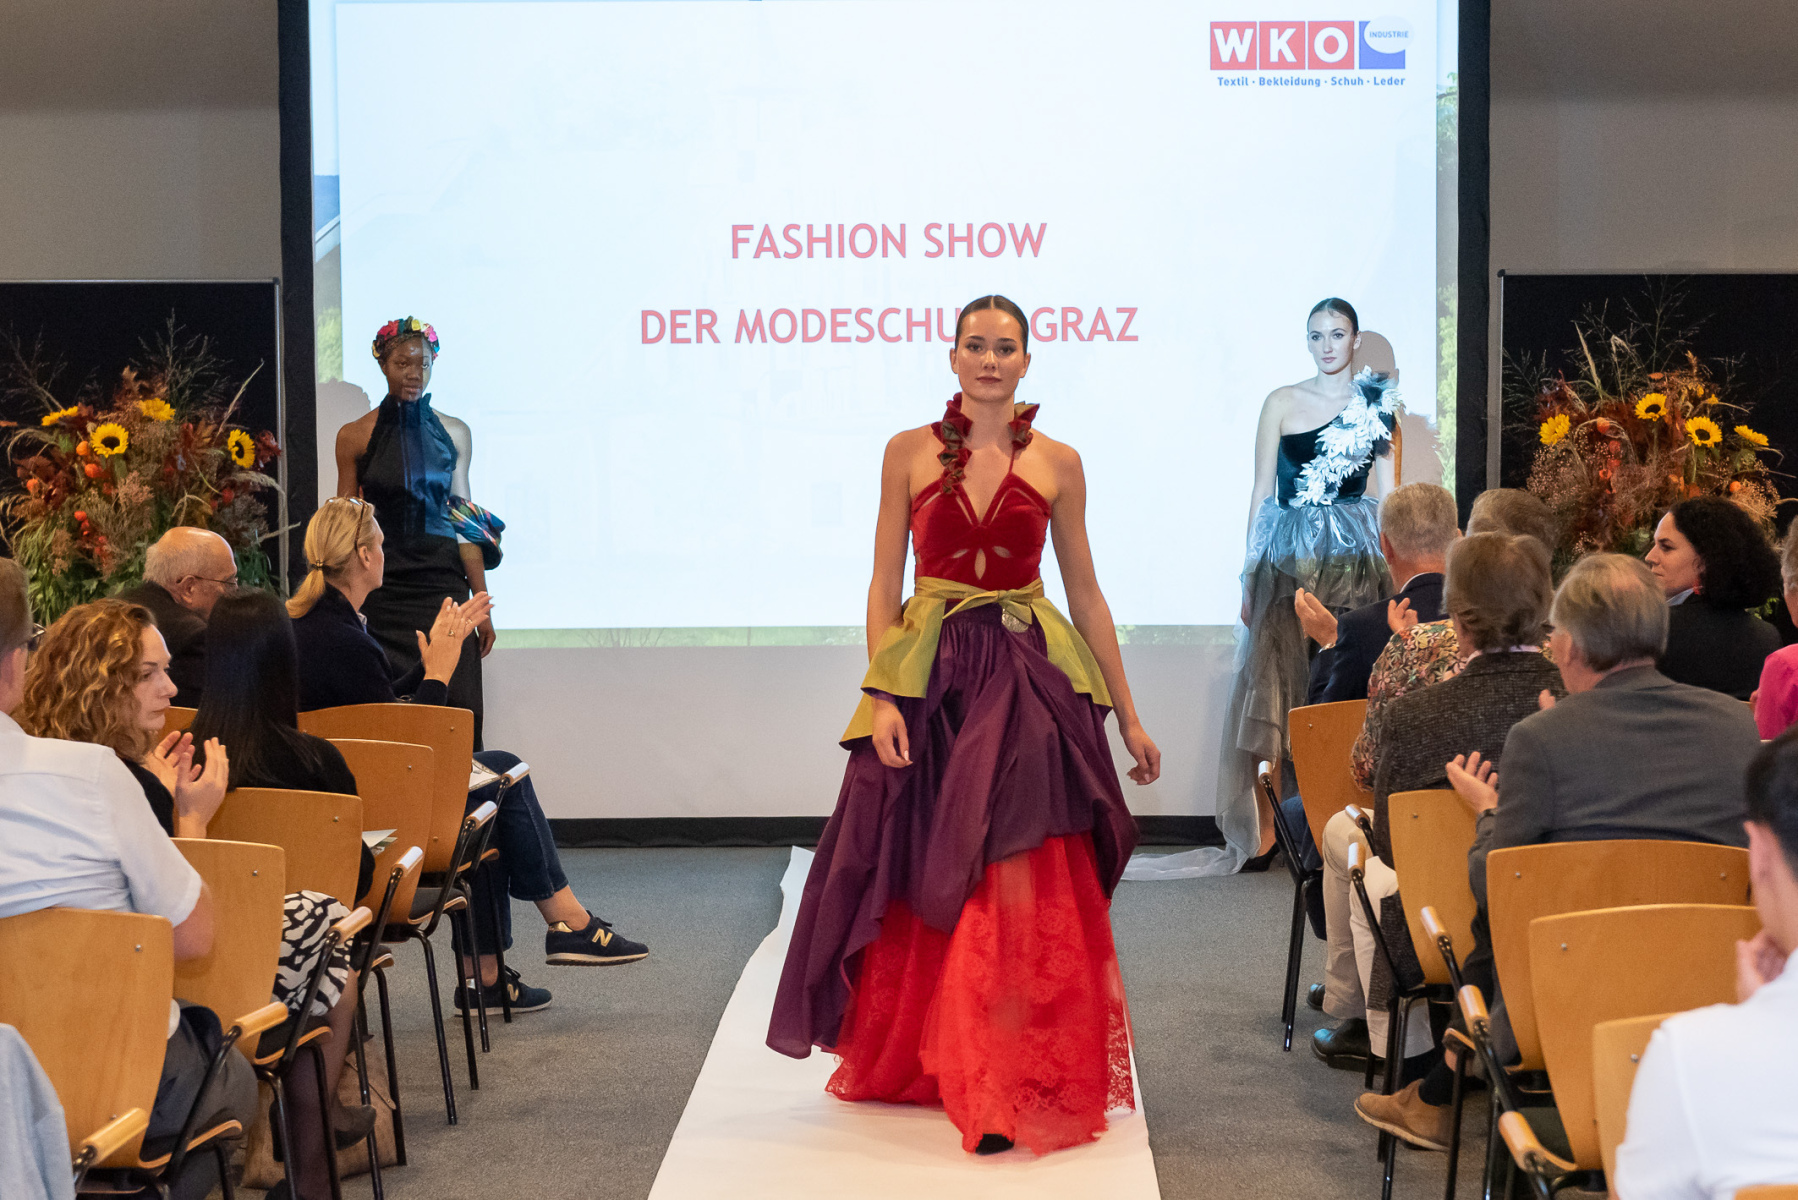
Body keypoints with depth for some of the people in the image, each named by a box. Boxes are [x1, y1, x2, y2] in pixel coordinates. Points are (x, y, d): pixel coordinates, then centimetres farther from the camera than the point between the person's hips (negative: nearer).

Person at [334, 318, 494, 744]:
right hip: (381, 588, -1)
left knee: (458, 709, -9)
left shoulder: (453, 434, 9)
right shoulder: (354, 437, 4)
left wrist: (481, 603, 7)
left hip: (442, 582, 1)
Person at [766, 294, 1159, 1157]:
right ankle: (913, 1062, 26)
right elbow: (884, 583, 3)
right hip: (929, 679, 0)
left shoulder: (1057, 463, 5)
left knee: (1022, 892, -4)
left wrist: (1128, 716, 8)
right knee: (922, 883, 7)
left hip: (1029, 684, 0)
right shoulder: (909, 453, 4)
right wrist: (881, 696, -10)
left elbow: (1084, 593, 9)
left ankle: (1009, 1086, 3)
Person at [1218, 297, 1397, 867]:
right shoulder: (1282, 402, 6)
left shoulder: (1378, 405, 8)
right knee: (1279, 681, -2)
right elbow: (1262, 492, 6)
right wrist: (1250, 573, 1)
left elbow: (1385, 492, 10)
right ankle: (1266, 827, 1)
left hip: (1357, 559, 0)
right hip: (1291, 558, 0)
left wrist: (1393, 565, 0)